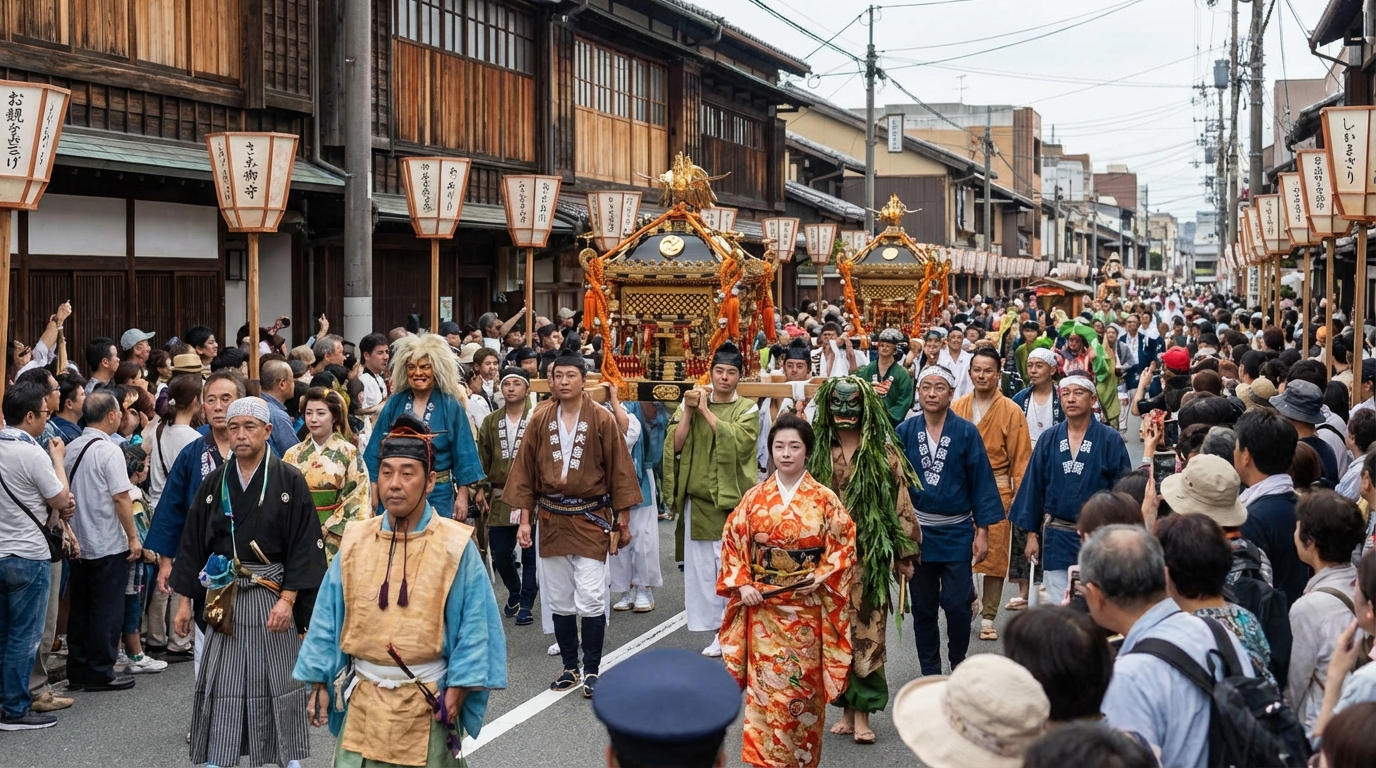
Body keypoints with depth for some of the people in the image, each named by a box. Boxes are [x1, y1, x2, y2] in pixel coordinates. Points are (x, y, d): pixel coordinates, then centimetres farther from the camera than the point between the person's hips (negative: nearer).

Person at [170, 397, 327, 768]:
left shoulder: (289, 482, -4)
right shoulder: (213, 484, 6)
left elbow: (305, 544, -7)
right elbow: (193, 542, 10)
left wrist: (288, 599, -14)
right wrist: (184, 600, 6)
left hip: (273, 598, -2)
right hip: (224, 599, 2)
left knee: (277, 680, 5)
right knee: (221, 688, 3)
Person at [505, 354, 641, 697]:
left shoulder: (602, 419, -6)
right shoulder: (540, 419, 2)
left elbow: (619, 470, -2)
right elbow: (525, 470, 6)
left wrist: (622, 521, -2)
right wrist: (525, 520, 3)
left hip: (591, 519, -3)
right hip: (551, 519, 3)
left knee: (591, 598, -7)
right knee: (558, 599, 8)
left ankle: (592, 670, 5)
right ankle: (569, 667, 20)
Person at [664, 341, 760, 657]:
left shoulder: (748, 409, 2)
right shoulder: (692, 403, 9)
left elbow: (737, 441, -18)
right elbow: (675, 445, -2)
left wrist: (706, 411, -14)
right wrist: (688, 410, -11)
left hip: (734, 501, -3)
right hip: (699, 501, 3)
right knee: (703, 568, 3)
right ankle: (719, 632, 12)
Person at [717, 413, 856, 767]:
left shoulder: (824, 499, -3)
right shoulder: (754, 498, 2)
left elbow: (843, 546, -2)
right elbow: (732, 543, 5)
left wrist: (821, 578, -15)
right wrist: (742, 585, -7)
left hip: (807, 608, -1)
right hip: (763, 608, 1)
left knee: (804, 684, 4)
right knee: (765, 684, 0)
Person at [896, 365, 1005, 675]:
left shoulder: (966, 432, -5)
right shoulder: (905, 432, -1)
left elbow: (981, 482, -4)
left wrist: (982, 531, -8)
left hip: (957, 532, -2)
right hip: (917, 531, 2)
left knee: (957, 604, -3)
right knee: (923, 609, 9)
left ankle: (958, 665, 20)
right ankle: (930, 673, 22)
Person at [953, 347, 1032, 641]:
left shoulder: (1012, 411, -3)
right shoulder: (956, 408, 4)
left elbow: (1021, 458, -3)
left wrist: (1019, 495, -6)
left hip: (997, 490, -2)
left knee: (995, 555, 2)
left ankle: (988, 618, 12)